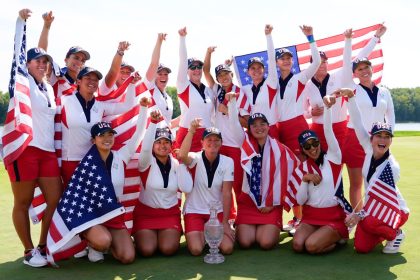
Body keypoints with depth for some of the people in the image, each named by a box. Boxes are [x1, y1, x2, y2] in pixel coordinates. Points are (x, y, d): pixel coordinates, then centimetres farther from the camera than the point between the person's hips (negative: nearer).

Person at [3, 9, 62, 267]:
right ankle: (29, 252, 12)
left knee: (56, 200, 3)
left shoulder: (48, 88, 19)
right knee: (23, 203, 1)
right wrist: (21, 21, -6)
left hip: (47, 150, 6)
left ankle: (43, 247, 17)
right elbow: (18, 53, -5)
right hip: (23, 147, -6)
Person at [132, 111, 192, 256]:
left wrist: (181, 163, -12)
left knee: (168, 249, -19)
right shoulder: (147, 163, -9)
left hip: (170, 214, 2)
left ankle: (173, 234, 16)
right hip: (146, 213, -2)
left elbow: (186, 188, -13)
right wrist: (154, 122, -42)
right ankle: (141, 236, 15)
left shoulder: (176, 164, 0)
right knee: (147, 250, -19)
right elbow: (145, 148, -33)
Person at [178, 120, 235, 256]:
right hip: (194, 211, -1)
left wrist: (225, 222, -9)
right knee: (196, 250, -18)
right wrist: (191, 131, -41)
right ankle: (202, 234, 16)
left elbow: (227, 193, -7)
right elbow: (182, 155, -36)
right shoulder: (196, 159, -10)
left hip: (217, 212, 2)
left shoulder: (227, 162, -6)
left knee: (227, 248, -14)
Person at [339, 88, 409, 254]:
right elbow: (358, 124, -16)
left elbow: (382, 197, -22)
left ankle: (395, 234, -3)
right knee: (361, 248, -8)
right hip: (373, 209, 5)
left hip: (395, 209, -5)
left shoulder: (392, 167, -24)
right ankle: (382, 232, 25)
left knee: (368, 223, -36)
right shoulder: (369, 150, -10)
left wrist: (360, 215, -27)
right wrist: (351, 97, -25)